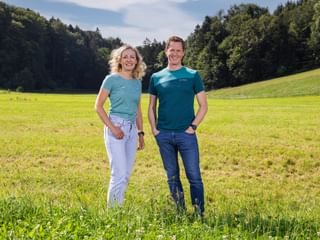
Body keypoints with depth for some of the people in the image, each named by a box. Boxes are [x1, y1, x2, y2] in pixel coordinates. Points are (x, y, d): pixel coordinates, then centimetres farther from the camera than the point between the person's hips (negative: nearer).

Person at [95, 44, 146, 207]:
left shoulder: (137, 82, 12)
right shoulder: (112, 79, -4)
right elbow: (98, 106, -6)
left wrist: (141, 132, 15)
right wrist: (112, 127, -14)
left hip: (132, 129, 6)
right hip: (115, 128, -6)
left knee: (126, 175, 8)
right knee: (119, 174, -10)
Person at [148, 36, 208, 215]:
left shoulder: (192, 75, 2)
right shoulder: (156, 77, 9)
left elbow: (203, 106, 2)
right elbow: (151, 107, 14)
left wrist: (193, 126, -8)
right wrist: (154, 128, 2)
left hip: (186, 134, -3)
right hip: (164, 135, 3)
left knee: (194, 177, -3)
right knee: (172, 177, 10)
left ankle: (199, 214, 6)